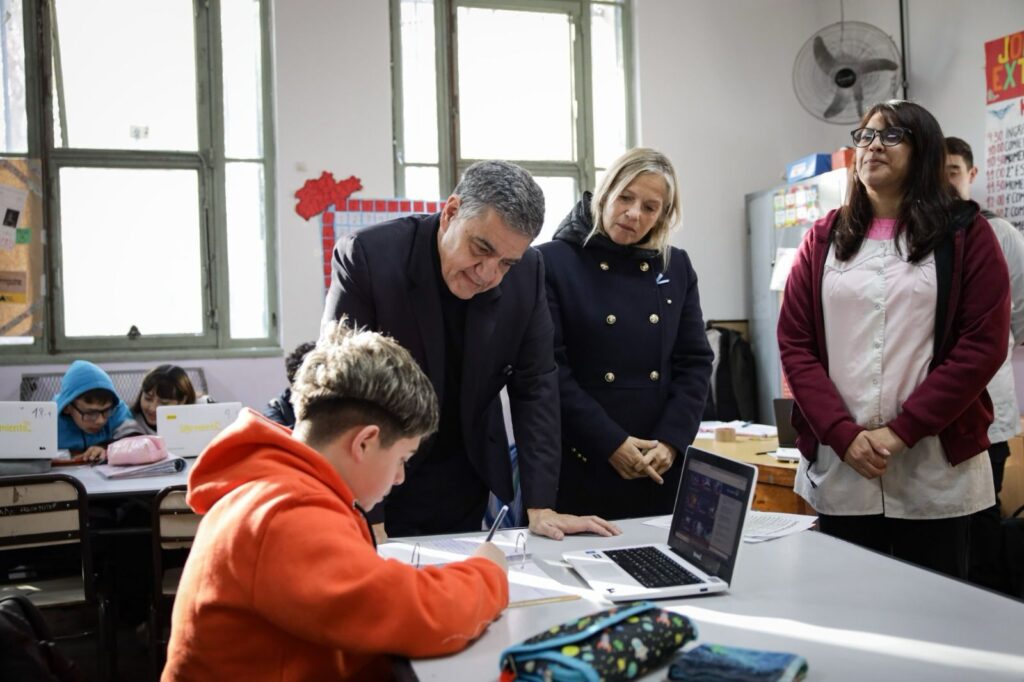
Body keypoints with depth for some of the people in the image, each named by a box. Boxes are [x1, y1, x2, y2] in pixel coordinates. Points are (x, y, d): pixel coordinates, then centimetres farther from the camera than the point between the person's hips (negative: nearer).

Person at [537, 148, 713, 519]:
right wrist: (610, 443, -15)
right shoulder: (553, 262, -5)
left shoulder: (677, 267, 9)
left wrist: (671, 440, -7)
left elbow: (695, 362, 7)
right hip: (580, 465, -4)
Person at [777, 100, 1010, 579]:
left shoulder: (965, 234, 3)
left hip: (935, 476, -2)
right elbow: (794, 344, 3)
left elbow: (983, 345, -5)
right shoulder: (824, 239, 10)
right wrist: (843, 435, -10)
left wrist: (901, 431, -12)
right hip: (839, 472, 2)